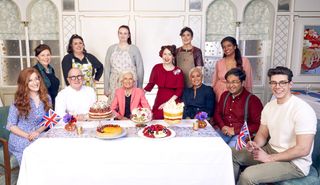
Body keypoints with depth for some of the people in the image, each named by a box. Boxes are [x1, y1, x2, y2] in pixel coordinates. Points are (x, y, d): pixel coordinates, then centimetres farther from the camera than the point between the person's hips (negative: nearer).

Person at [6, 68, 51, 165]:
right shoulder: (18, 102, -4)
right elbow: (11, 125, -3)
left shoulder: (46, 98, 4)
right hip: (21, 140, -3)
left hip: (38, 138, 3)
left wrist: (38, 131, -11)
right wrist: (28, 136, -16)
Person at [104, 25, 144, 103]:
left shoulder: (134, 49, 3)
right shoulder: (111, 49, 9)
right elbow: (107, 69, 9)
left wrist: (139, 87, 0)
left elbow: (140, 69, 3)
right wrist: (106, 88, 5)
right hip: (115, 85, 2)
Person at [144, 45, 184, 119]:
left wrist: (168, 102, -12)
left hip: (173, 102, -1)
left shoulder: (178, 71, 0)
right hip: (159, 101, 1)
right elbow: (151, 84, 4)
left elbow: (179, 90, -3)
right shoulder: (157, 68, 3)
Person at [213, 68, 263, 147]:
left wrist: (235, 130, -14)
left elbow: (258, 124, -10)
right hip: (223, 131, 4)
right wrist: (222, 126, -3)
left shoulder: (253, 100, -6)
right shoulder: (225, 95, 13)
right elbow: (217, 113, 18)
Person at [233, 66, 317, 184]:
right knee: (233, 154, 4)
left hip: (294, 162, -7)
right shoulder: (269, 106, 3)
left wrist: (269, 158, -20)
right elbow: (262, 134, 10)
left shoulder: (303, 110, -21)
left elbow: (303, 149, -24)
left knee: (248, 175, -26)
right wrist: (255, 144, -13)